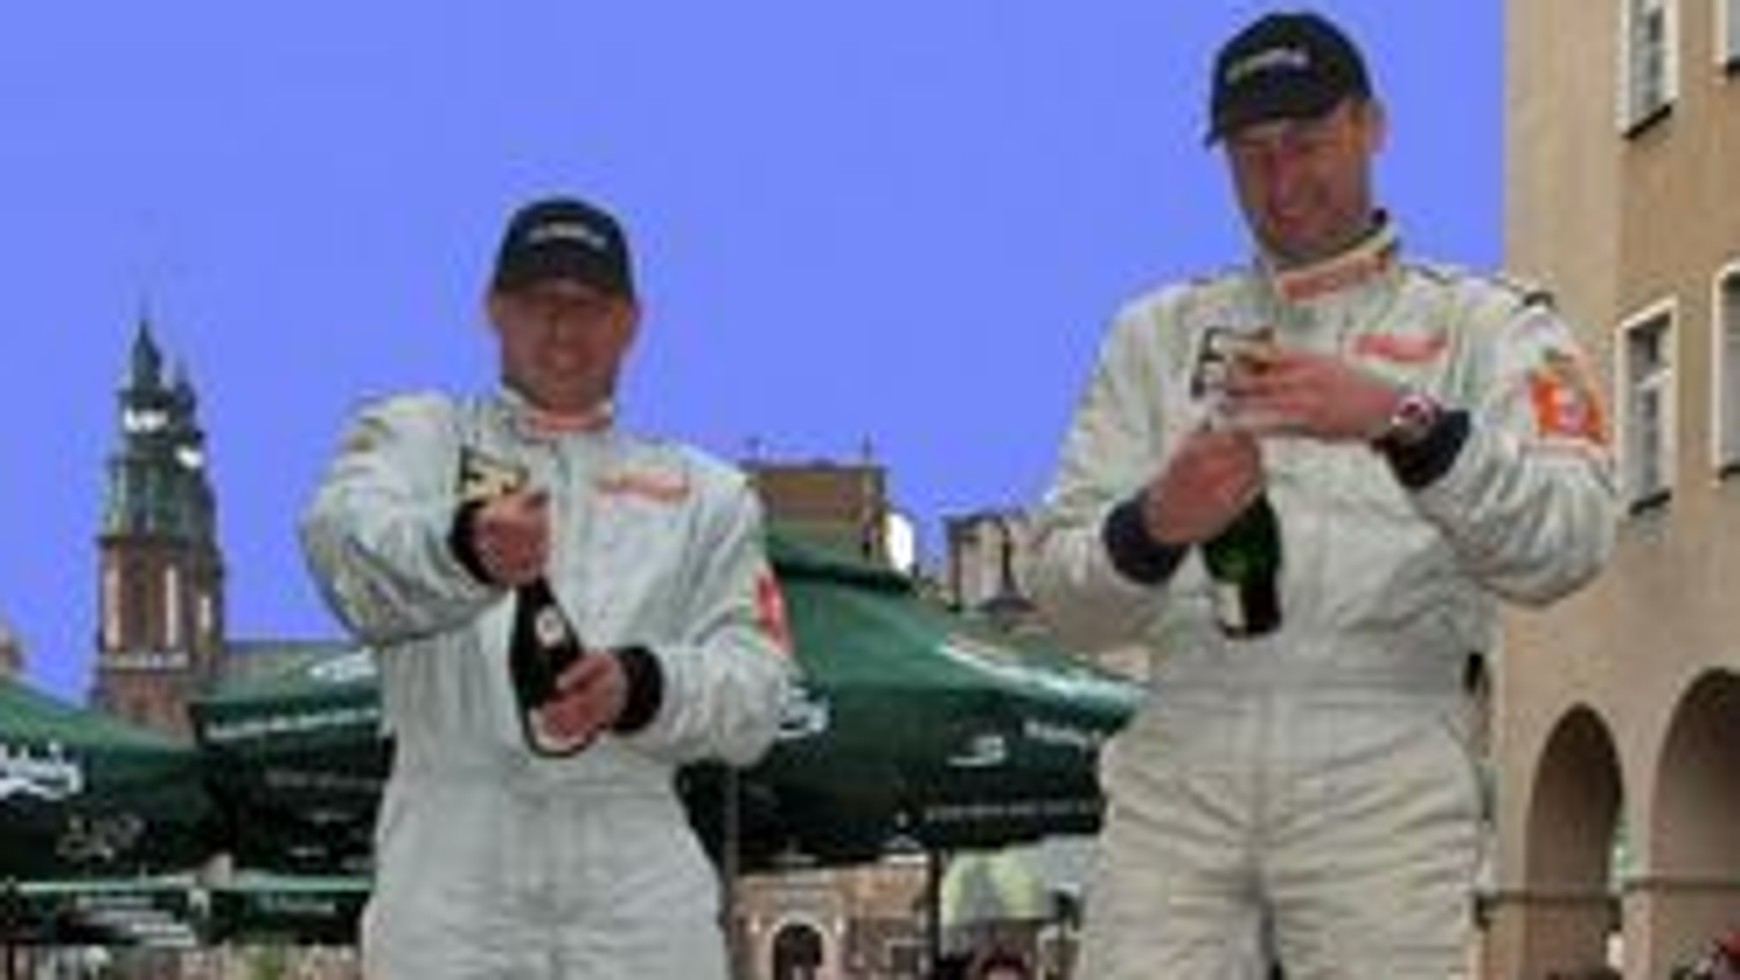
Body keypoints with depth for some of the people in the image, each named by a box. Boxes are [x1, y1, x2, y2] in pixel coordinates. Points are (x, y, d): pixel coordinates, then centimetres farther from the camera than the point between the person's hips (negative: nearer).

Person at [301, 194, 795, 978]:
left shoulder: (705, 493, 23)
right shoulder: (417, 436, 17)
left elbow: (754, 696, 10)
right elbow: (345, 538, -8)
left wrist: (641, 686, -13)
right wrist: (462, 548, -31)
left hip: (638, 880, 2)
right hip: (449, 867, -2)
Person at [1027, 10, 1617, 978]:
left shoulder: (1484, 322, 12)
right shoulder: (1160, 332, 20)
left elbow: (1569, 542, -7)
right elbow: (1065, 592, 11)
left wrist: (1404, 422, -22)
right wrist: (1153, 527, -12)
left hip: (1386, 766, -2)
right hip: (1177, 762, 2)